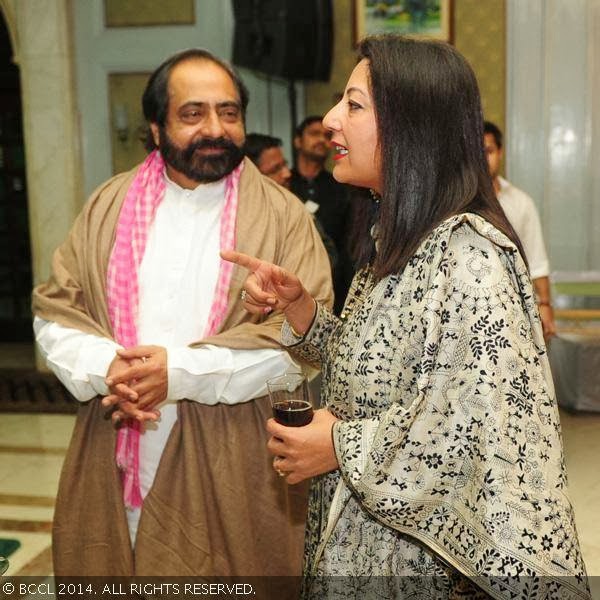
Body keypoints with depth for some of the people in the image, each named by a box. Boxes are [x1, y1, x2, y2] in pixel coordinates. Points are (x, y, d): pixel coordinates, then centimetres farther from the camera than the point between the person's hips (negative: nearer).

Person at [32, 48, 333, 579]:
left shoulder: (282, 215, -3)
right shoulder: (109, 206, 8)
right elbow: (54, 310, 6)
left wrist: (182, 372, -18)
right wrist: (105, 367, -15)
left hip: (230, 471, -2)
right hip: (114, 466, 3)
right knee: (112, 573, 14)